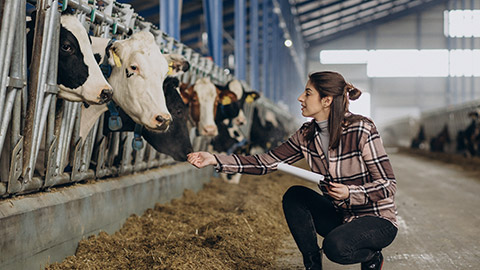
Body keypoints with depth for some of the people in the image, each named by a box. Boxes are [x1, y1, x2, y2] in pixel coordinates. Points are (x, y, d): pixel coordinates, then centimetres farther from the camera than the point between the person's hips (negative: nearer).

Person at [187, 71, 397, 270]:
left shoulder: (361, 130, -21)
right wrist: (215, 160, -9)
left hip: (378, 220, -6)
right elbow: (265, 163, -2)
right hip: (341, 216, 6)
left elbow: (388, 184, -17)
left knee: (335, 246, -33)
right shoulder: (307, 135, -2)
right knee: (294, 196, -13)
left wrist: (349, 193, -33)